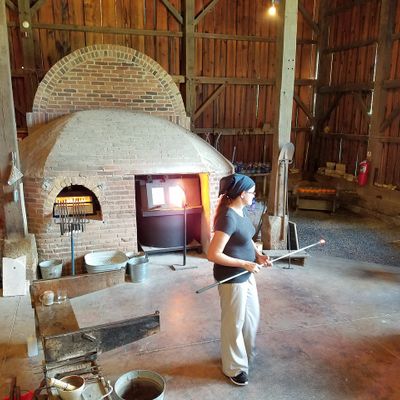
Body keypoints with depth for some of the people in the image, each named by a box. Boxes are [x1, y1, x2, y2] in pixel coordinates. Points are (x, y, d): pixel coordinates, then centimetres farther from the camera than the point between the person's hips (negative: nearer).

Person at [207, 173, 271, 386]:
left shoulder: (240, 211, 2)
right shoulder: (228, 217, -28)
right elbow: (213, 255, -29)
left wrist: (258, 254, 1)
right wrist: (245, 264, -24)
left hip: (246, 275, 9)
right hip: (232, 278, -9)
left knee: (252, 315, 25)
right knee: (234, 323, 9)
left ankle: (246, 352, 49)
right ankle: (234, 367, 31)